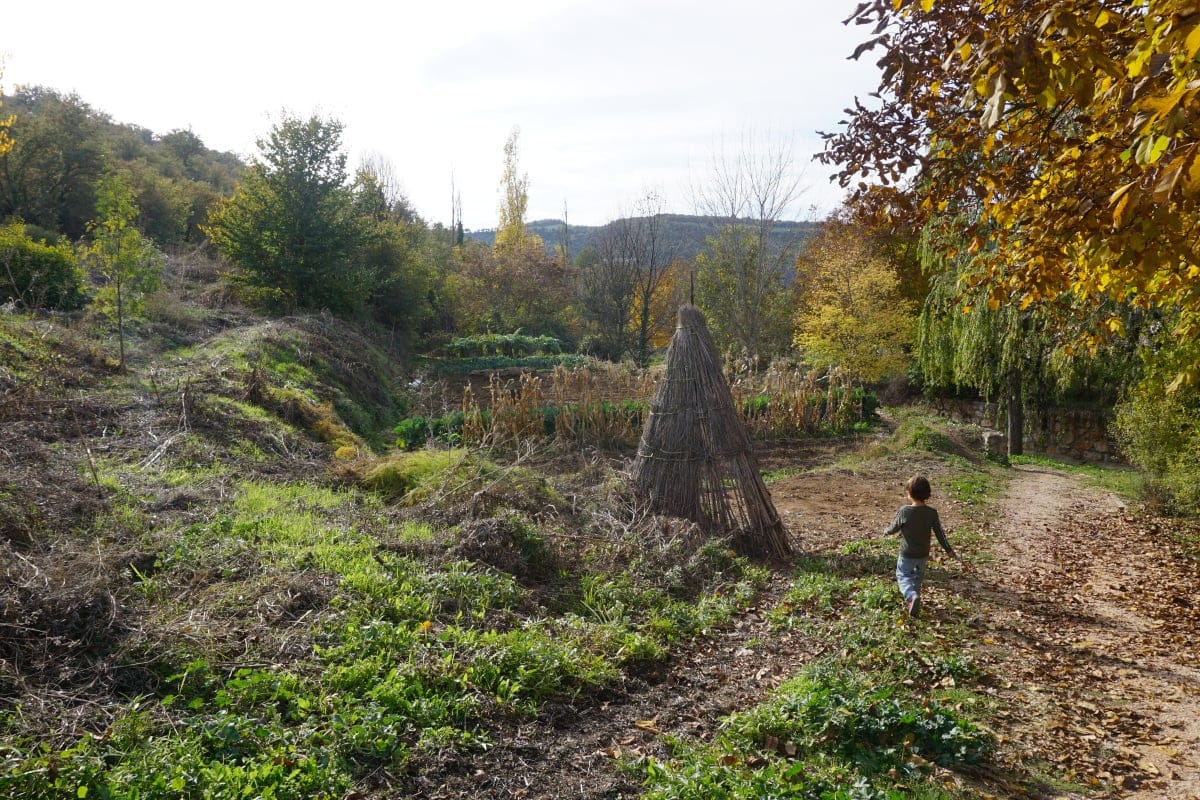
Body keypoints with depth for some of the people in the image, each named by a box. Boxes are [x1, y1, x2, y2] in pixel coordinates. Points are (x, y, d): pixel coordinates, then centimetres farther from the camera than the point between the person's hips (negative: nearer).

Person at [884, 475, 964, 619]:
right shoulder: (932, 513, -10)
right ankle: (912, 606, 35)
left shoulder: (904, 511, -20)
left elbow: (894, 528, -6)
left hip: (907, 554, -4)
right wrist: (951, 552, 1)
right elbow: (940, 534, -7)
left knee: (902, 576, 11)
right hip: (923, 555, 4)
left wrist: (886, 532, 16)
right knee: (917, 579, 23)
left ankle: (912, 596, -18)